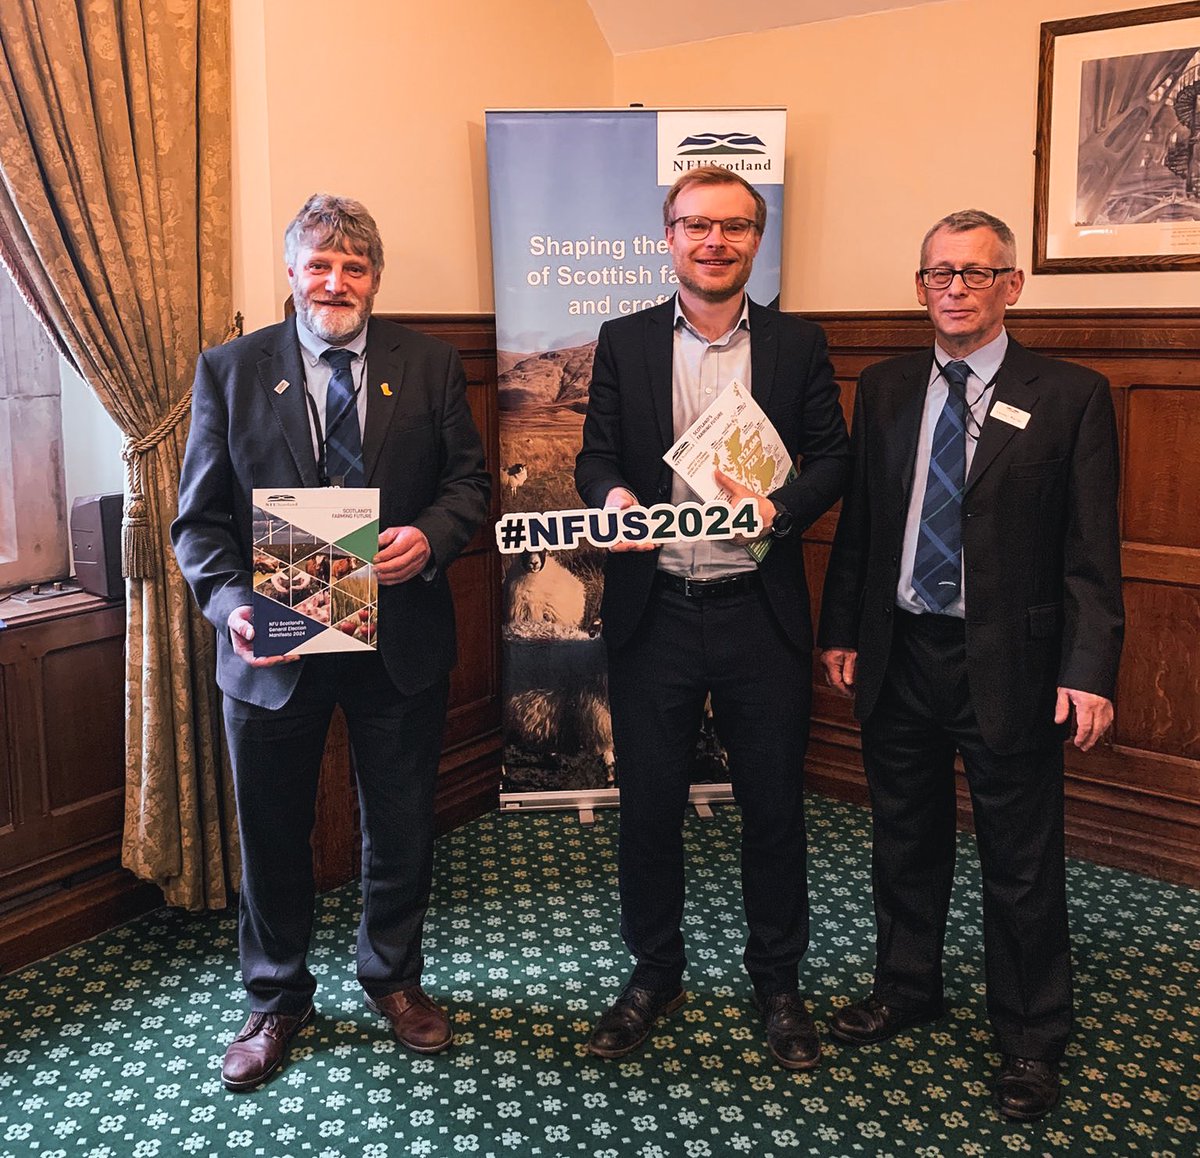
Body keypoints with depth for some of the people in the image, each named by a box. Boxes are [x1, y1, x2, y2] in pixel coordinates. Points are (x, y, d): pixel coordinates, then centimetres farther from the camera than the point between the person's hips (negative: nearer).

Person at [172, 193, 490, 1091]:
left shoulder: (429, 365, 2)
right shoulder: (229, 370, -1)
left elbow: (470, 479, 2)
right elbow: (200, 518, -3)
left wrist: (431, 536, -19)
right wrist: (231, 603, -20)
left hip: (401, 638, 1)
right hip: (274, 645, 0)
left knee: (402, 828, 16)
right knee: (271, 836, 15)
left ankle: (393, 976, 42)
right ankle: (277, 1000, 39)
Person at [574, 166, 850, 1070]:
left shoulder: (799, 345, 5)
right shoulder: (623, 343, 6)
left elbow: (834, 457, 1)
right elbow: (596, 453, 4)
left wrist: (779, 507, -19)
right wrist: (613, 496, -19)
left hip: (761, 613, 0)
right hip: (653, 613, 1)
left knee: (774, 806, 10)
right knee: (649, 803, 11)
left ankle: (778, 979, 31)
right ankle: (655, 973, 32)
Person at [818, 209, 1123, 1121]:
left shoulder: (1070, 397, -6)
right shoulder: (884, 389, 6)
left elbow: (1092, 553, -8)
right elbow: (857, 522, 9)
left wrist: (1090, 670, -15)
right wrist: (841, 631, 5)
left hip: (1008, 665, -3)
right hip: (898, 656, 4)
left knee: (1023, 863, 9)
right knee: (906, 840, 19)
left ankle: (1032, 1038, 29)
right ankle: (907, 987, 41)